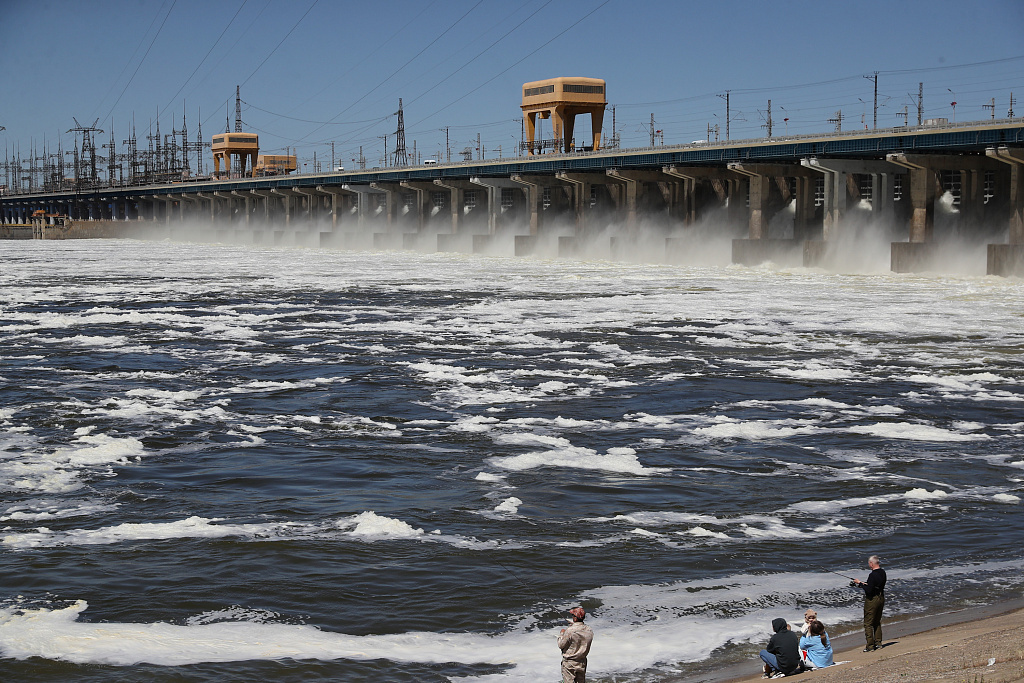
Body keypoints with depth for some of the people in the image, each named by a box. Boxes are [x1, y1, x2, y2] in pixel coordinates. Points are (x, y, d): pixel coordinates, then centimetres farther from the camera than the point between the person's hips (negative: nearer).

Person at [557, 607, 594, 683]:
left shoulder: (570, 631, -24)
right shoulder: (589, 630, -6)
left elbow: (561, 645, -15)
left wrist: (561, 634, 4)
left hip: (569, 663, -6)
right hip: (582, 662, 6)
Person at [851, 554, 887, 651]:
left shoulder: (873, 575, -23)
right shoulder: (883, 572, 4)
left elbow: (869, 590, -25)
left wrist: (860, 583, -13)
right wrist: (864, 584, 13)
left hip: (872, 599, -9)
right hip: (881, 598, 9)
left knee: (868, 624, -1)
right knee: (877, 622, 21)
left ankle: (870, 646, 0)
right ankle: (878, 642, 26)